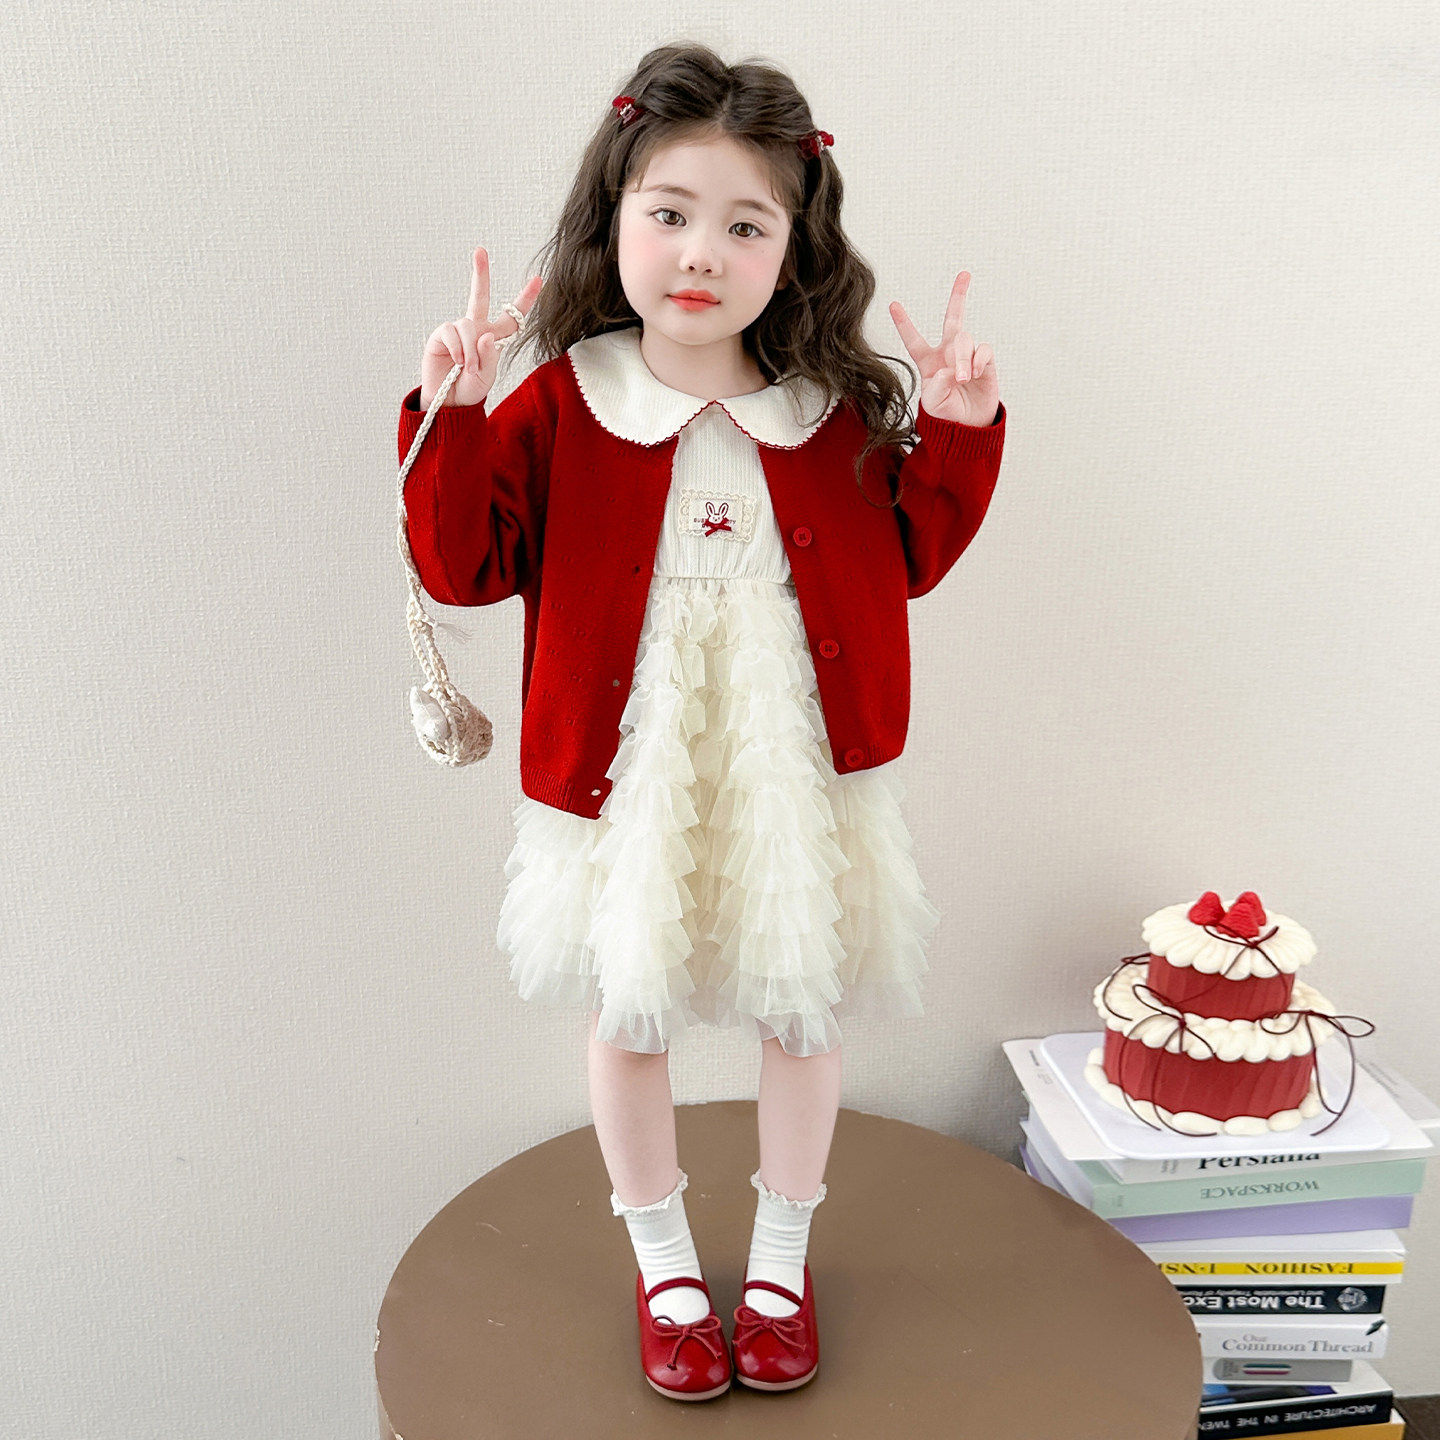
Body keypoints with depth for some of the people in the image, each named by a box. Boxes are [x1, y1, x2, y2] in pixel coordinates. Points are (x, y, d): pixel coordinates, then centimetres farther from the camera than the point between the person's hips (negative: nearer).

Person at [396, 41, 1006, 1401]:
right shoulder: (560, 406, -7)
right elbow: (463, 565, -9)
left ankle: (781, 1257, 41)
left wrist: (959, 428, -7)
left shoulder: (834, 410, -1)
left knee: (798, 1014, 15)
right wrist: (451, 416, -21)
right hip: (629, 776, -1)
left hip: (794, 771, 2)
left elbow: (912, 557, 6)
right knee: (632, 1020, 14)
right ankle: (663, 1263, 40)